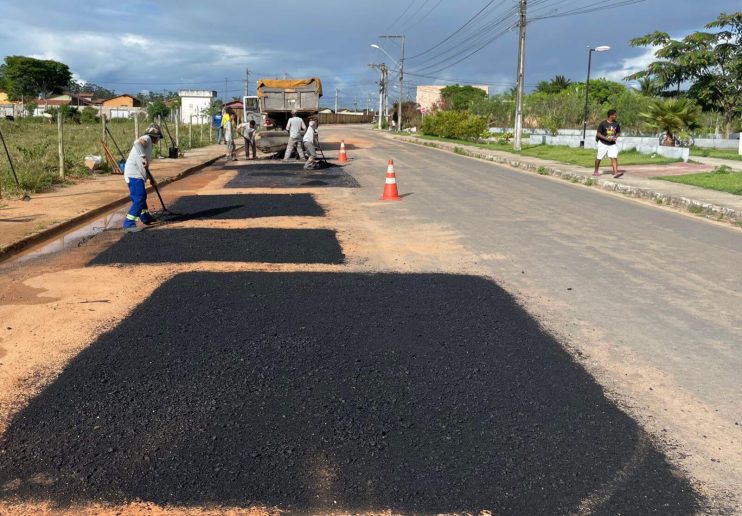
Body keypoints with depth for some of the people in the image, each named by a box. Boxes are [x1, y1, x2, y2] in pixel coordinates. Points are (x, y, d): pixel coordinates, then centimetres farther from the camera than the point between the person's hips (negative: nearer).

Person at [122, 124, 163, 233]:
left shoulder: (148, 144, 24)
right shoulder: (146, 138, -4)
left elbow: (144, 165, 31)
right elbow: (137, 143, -29)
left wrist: (149, 176, 36)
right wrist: (144, 157, -35)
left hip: (137, 174, 11)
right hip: (134, 174, -11)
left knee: (142, 196, 26)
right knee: (139, 199, -15)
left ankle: (145, 217, 43)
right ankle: (128, 224, -18)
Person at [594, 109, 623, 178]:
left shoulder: (616, 124, 1)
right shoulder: (603, 123, -13)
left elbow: (618, 132, 14)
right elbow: (598, 134, -12)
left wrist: (616, 137, -7)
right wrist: (606, 138, -22)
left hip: (612, 144, 3)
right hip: (603, 144, -3)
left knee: (614, 158, -12)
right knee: (599, 158, 9)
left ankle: (615, 173, -21)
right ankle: (596, 171, 29)